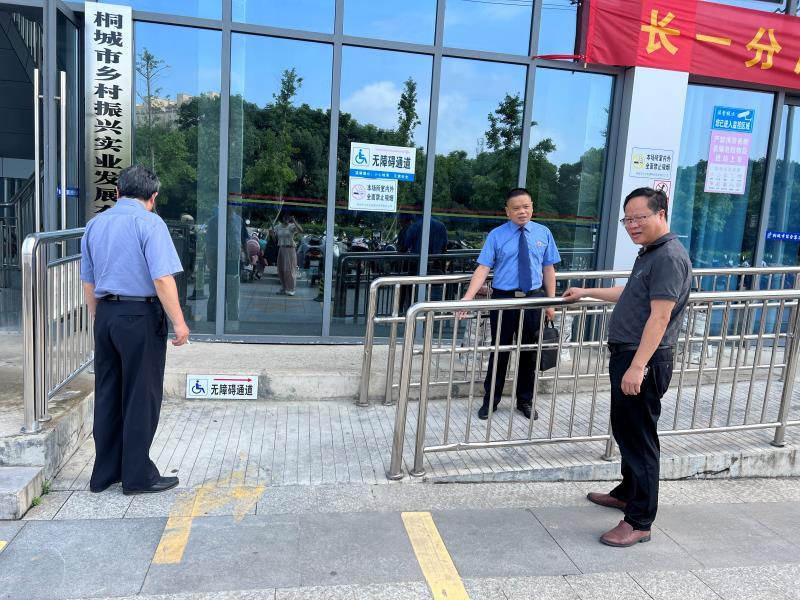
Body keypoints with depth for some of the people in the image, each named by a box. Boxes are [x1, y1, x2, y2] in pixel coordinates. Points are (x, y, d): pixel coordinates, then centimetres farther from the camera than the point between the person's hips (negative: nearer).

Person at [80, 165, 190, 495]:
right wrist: (178, 321, -14)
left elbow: (88, 282, 16)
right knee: (141, 397, 3)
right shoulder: (149, 222, -10)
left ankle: (105, 472, 24)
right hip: (140, 317, -7)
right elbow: (162, 278, -19)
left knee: (107, 395, 14)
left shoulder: (95, 224, 12)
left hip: (105, 315, 7)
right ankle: (137, 476, 11)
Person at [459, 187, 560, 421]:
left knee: (529, 352, 13)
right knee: (499, 351, 7)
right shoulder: (496, 235, -4)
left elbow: (548, 269, 6)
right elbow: (483, 268, -12)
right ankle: (490, 401, 22)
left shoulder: (543, 233, 4)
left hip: (533, 299, 2)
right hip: (503, 298, -2)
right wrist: (468, 296, -24)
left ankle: (525, 401, 30)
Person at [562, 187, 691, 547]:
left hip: (643, 362, -10)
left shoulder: (669, 257, -17)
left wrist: (637, 367, -28)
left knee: (639, 438, -4)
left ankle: (639, 522, 6)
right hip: (627, 356, 10)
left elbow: (659, 317, -24)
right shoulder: (649, 253, 15)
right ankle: (628, 492, 38)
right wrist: (586, 293, 37)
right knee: (625, 431, 21)